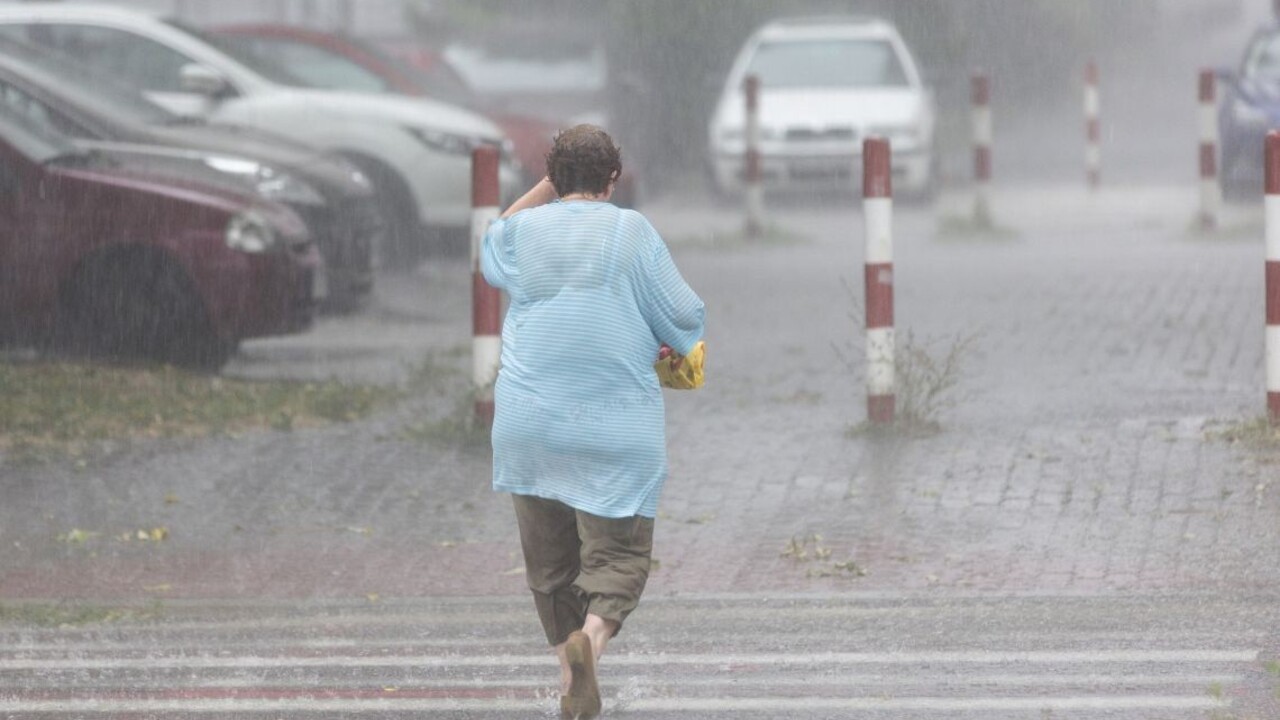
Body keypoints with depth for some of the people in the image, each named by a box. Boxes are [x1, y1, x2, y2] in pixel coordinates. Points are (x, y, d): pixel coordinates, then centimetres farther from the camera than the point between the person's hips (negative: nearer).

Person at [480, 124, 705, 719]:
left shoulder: (523, 231, 4)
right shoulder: (630, 231, -5)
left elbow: (493, 247, 30)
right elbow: (683, 316, -2)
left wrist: (546, 185, 27)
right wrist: (679, 346, 20)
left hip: (528, 421, 3)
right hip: (615, 425, -3)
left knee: (549, 558, 15)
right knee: (618, 553, -1)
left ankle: (567, 662, 16)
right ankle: (591, 636, -27)